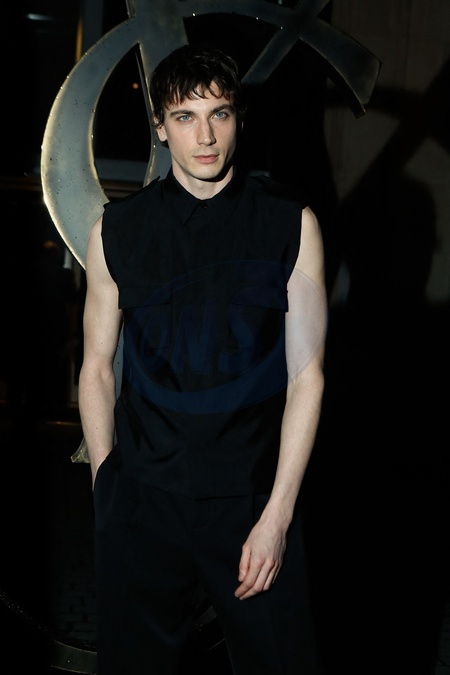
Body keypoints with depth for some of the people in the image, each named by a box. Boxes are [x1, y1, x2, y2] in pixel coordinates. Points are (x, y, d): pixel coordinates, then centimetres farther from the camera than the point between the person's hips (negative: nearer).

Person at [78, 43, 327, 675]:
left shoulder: (292, 225, -2)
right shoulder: (117, 230, 2)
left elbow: (306, 373, -4)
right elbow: (97, 368, 7)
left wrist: (277, 514, -7)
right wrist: (106, 482, 3)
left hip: (255, 497, -1)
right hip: (141, 497, 1)